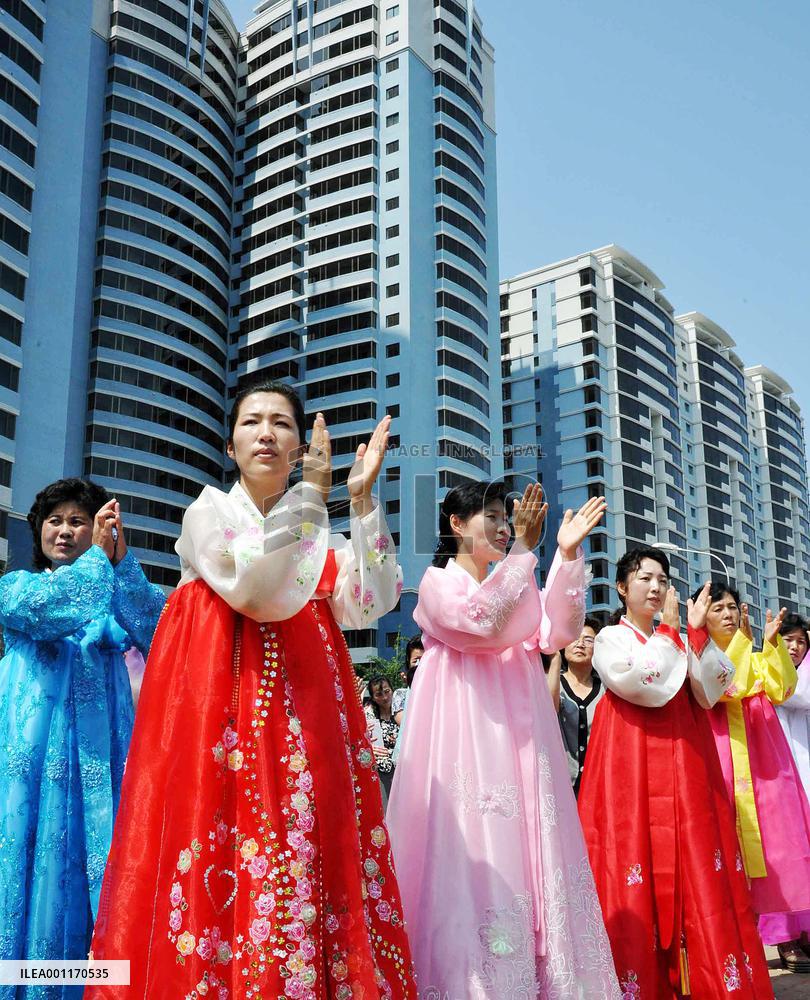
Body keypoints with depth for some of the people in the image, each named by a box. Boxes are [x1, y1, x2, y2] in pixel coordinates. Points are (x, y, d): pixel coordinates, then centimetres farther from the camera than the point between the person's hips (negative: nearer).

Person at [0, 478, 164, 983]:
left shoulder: (120, 594, 15)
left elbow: (157, 630, -7)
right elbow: (44, 609, -11)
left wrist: (121, 560, -16)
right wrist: (97, 558, -14)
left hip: (99, 746, 1)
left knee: (97, 862, -1)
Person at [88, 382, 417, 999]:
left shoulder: (318, 534, 15)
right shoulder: (208, 513, 5)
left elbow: (369, 605, -3)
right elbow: (255, 594, -15)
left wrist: (362, 500, -7)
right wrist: (312, 495, -15)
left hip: (306, 711, 3)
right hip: (222, 708, -3)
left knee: (311, 854, -2)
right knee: (224, 863, -7)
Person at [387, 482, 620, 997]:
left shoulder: (519, 586, 18)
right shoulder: (438, 582, 1)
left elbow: (558, 632, 0)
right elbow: (482, 621, -20)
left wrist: (568, 556, -8)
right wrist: (522, 550, -18)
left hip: (520, 738, 6)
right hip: (466, 736, -5)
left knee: (528, 853, 3)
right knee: (473, 852, -10)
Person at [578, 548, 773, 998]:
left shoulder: (680, 641, 16)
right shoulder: (611, 639, 3)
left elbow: (709, 692, 2)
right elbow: (646, 686, -15)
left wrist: (698, 632, -6)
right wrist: (669, 630, -6)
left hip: (685, 769, 4)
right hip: (633, 768, -4)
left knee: (696, 866, -1)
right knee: (639, 864, -7)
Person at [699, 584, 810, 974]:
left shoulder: (757, 655, 18)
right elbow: (725, 687, -16)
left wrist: (773, 642, -10)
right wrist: (742, 639, -21)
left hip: (764, 757, 4)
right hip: (724, 760, -4)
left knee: (775, 841, 1)